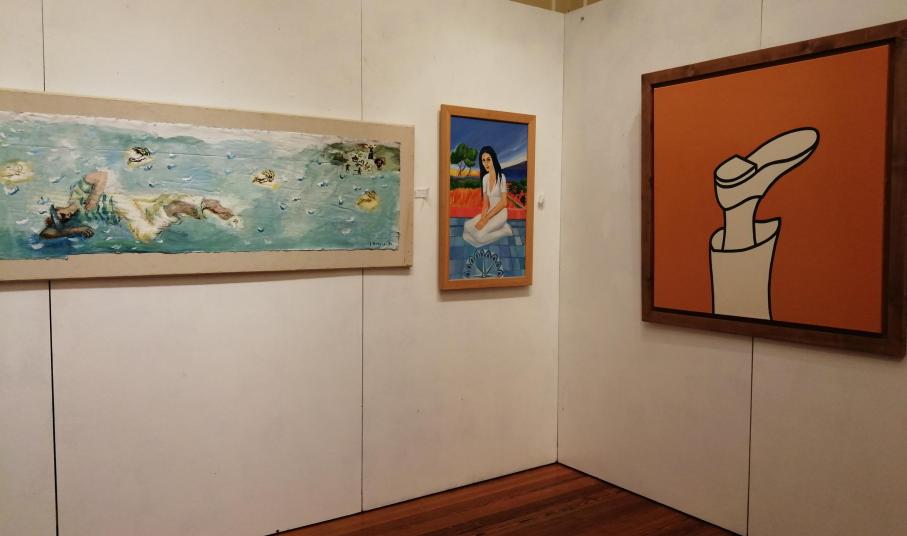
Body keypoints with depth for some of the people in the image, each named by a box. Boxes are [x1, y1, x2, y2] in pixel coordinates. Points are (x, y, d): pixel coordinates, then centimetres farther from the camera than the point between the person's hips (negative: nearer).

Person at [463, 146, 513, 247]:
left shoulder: (501, 177, -16)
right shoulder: (485, 178, 5)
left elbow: (503, 203, -18)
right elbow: (485, 202, 5)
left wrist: (486, 218, -18)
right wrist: (482, 218, -13)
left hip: (500, 213, -8)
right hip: (490, 211, 8)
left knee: (480, 235, -24)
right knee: (467, 227, -9)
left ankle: (504, 229, -2)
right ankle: (499, 228, 4)